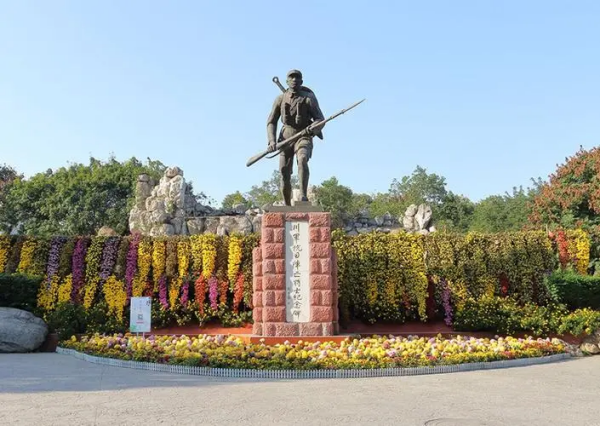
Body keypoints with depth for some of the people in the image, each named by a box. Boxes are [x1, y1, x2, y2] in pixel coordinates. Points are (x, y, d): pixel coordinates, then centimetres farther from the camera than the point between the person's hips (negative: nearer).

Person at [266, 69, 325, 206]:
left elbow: (320, 119, -7)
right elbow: (271, 122, 6)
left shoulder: (309, 98, -5)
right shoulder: (280, 99, 3)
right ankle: (287, 206, 8)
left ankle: (303, 196, -39)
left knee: (302, 160, -32)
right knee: (284, 172, -4)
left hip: (303, 137, -3)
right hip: (285, 138, 3)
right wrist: (272, 141, -10)